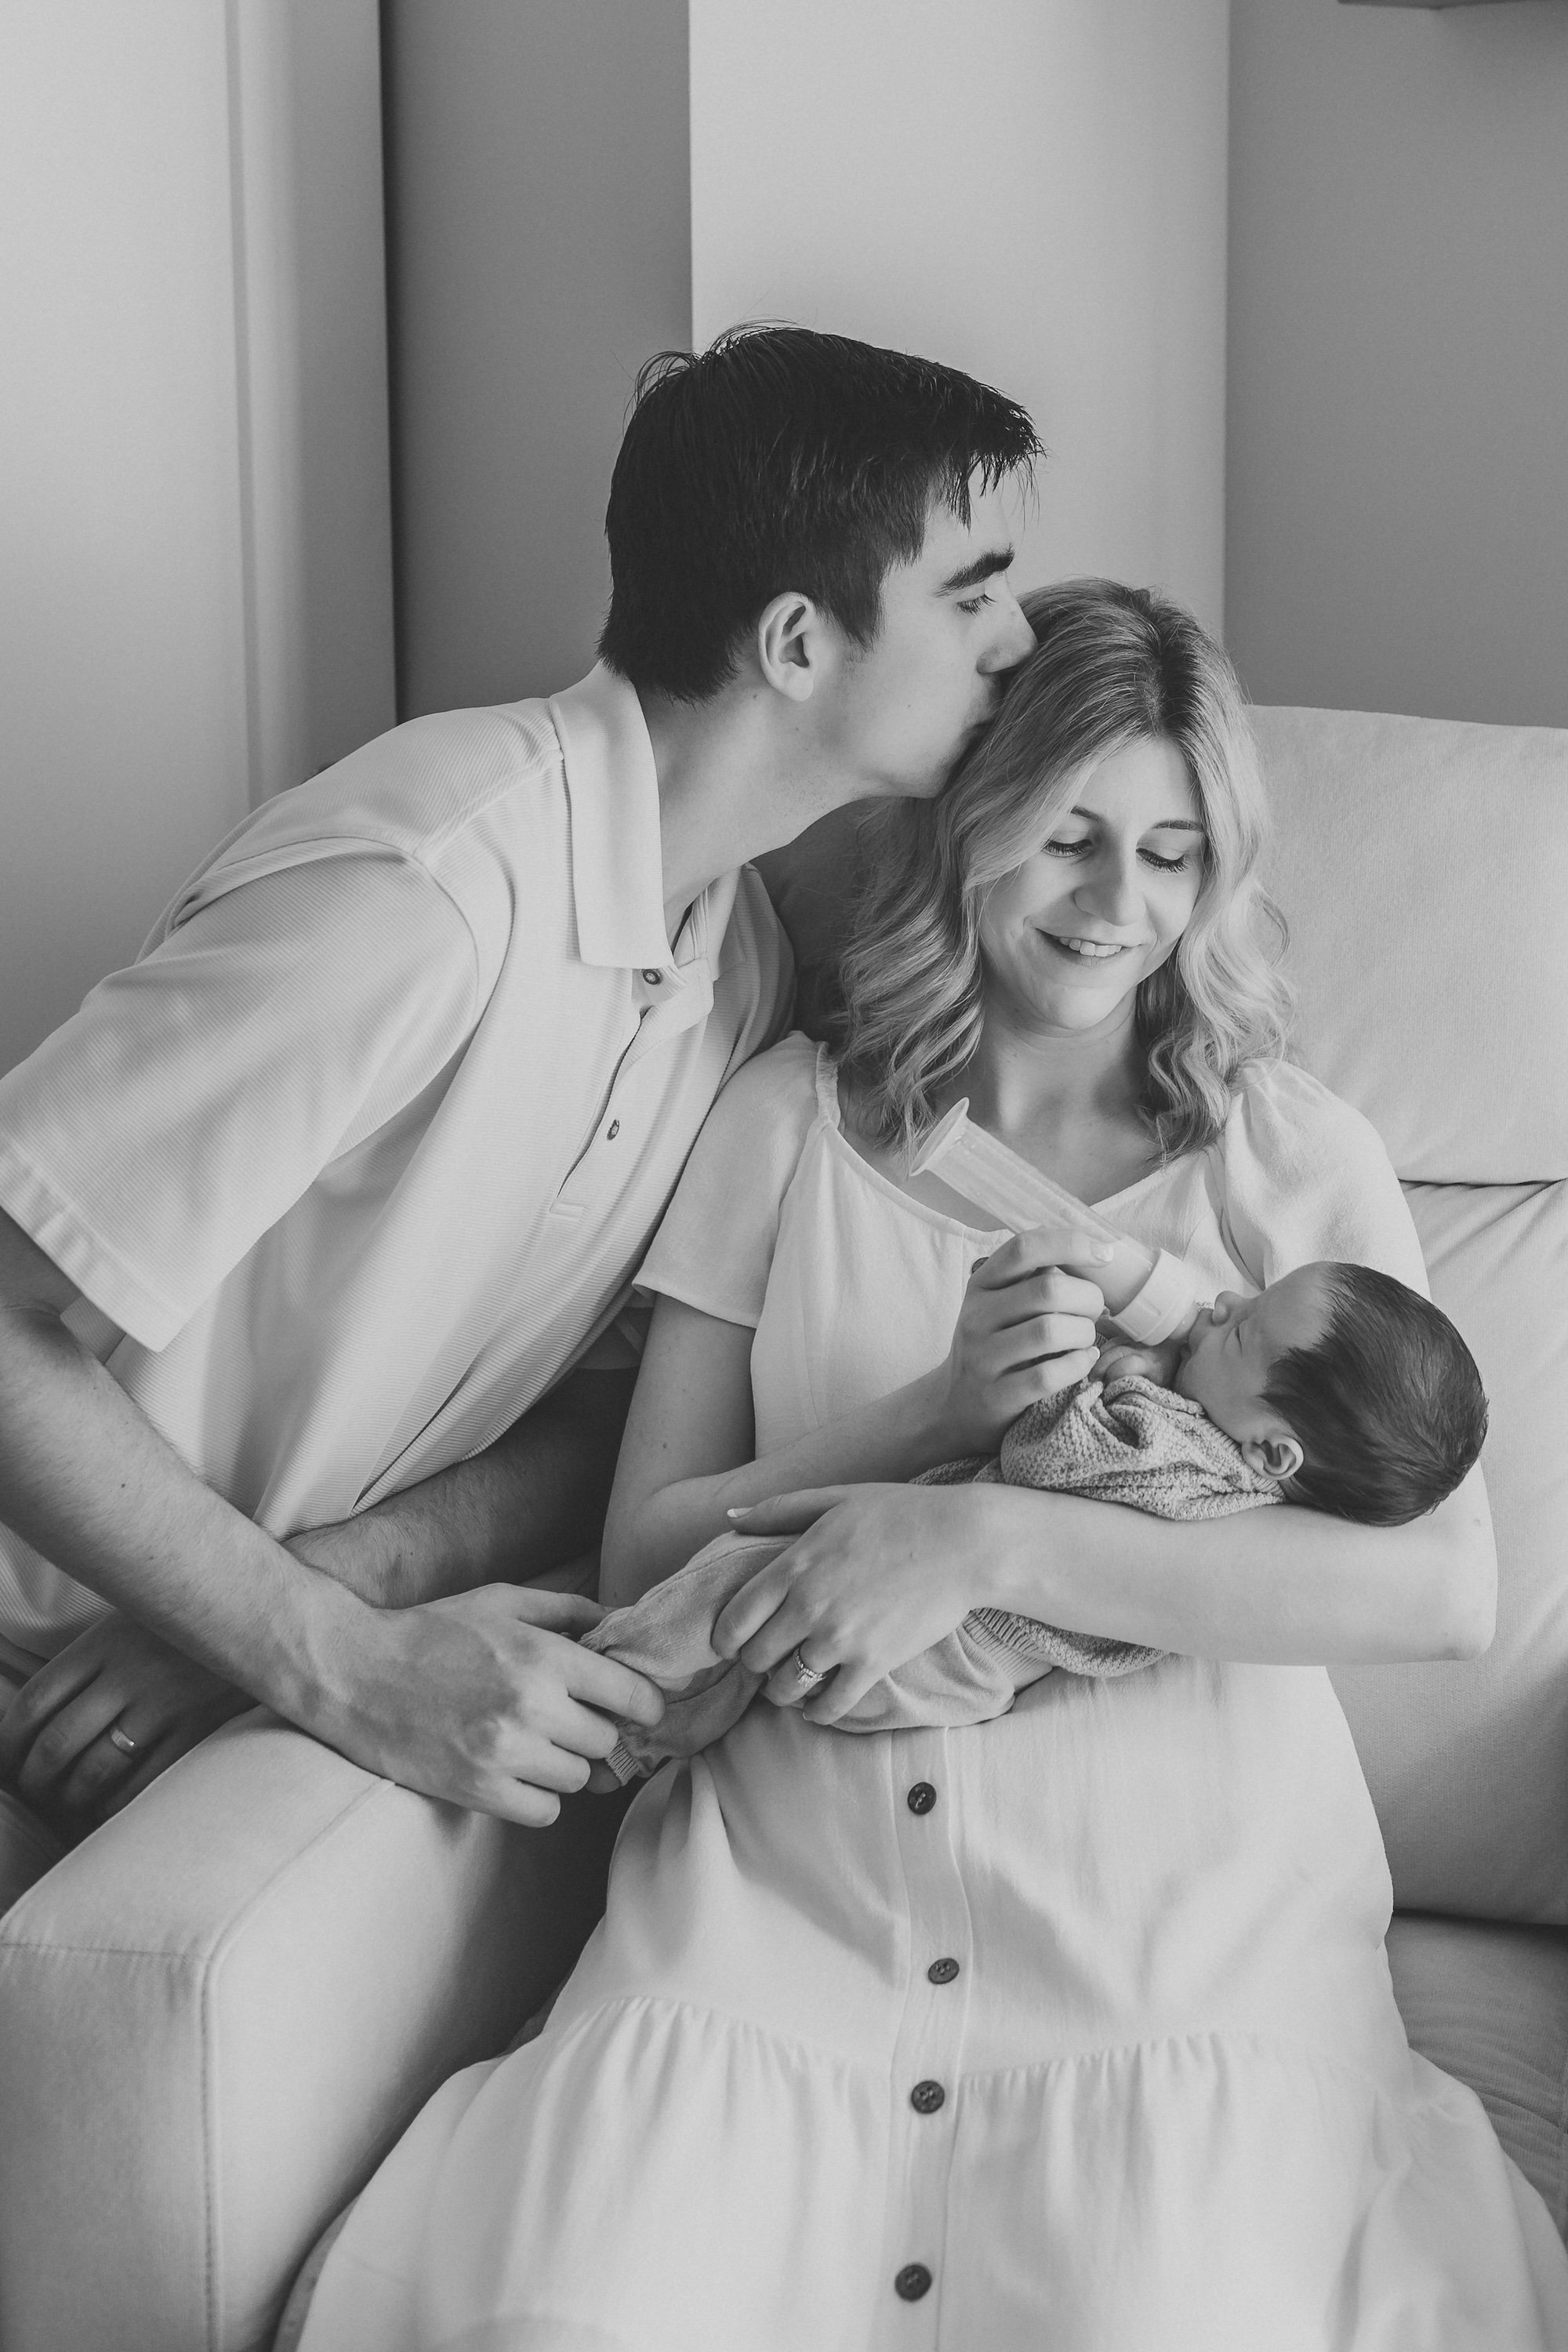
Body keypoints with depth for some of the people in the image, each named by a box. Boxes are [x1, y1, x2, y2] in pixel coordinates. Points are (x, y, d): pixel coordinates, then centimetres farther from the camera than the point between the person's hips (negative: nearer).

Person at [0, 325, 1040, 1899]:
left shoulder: (744, 959, 0)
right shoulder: (429, 885, -26)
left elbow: (615, 1410, 1)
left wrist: (334, 1578, -17)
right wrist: (340, 1660, -27)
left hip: (259, 1654, 6)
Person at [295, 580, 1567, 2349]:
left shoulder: (1296, 1158, 5)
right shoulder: (789, 1123, 11)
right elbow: (645, 1554, 6)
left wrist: (992, 1539, -16)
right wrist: (943, 1416, -11)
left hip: (1175, 1918, -1)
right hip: (787, 1890, 1)